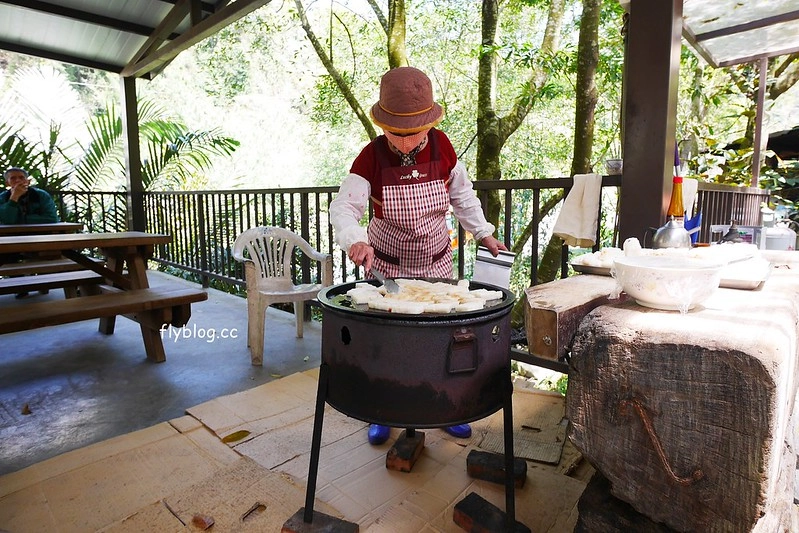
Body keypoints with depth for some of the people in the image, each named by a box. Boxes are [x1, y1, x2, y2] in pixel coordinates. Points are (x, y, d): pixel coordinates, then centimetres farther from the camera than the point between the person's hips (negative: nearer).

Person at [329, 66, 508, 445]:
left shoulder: (441, 146, -9)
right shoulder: (372, 156, -17)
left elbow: (461, 196, 5)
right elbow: (344, 207, -25)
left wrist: (484, 234, 4)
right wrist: (355, 241, -44)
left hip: (437, 265, 3)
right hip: (385, 266, -2)